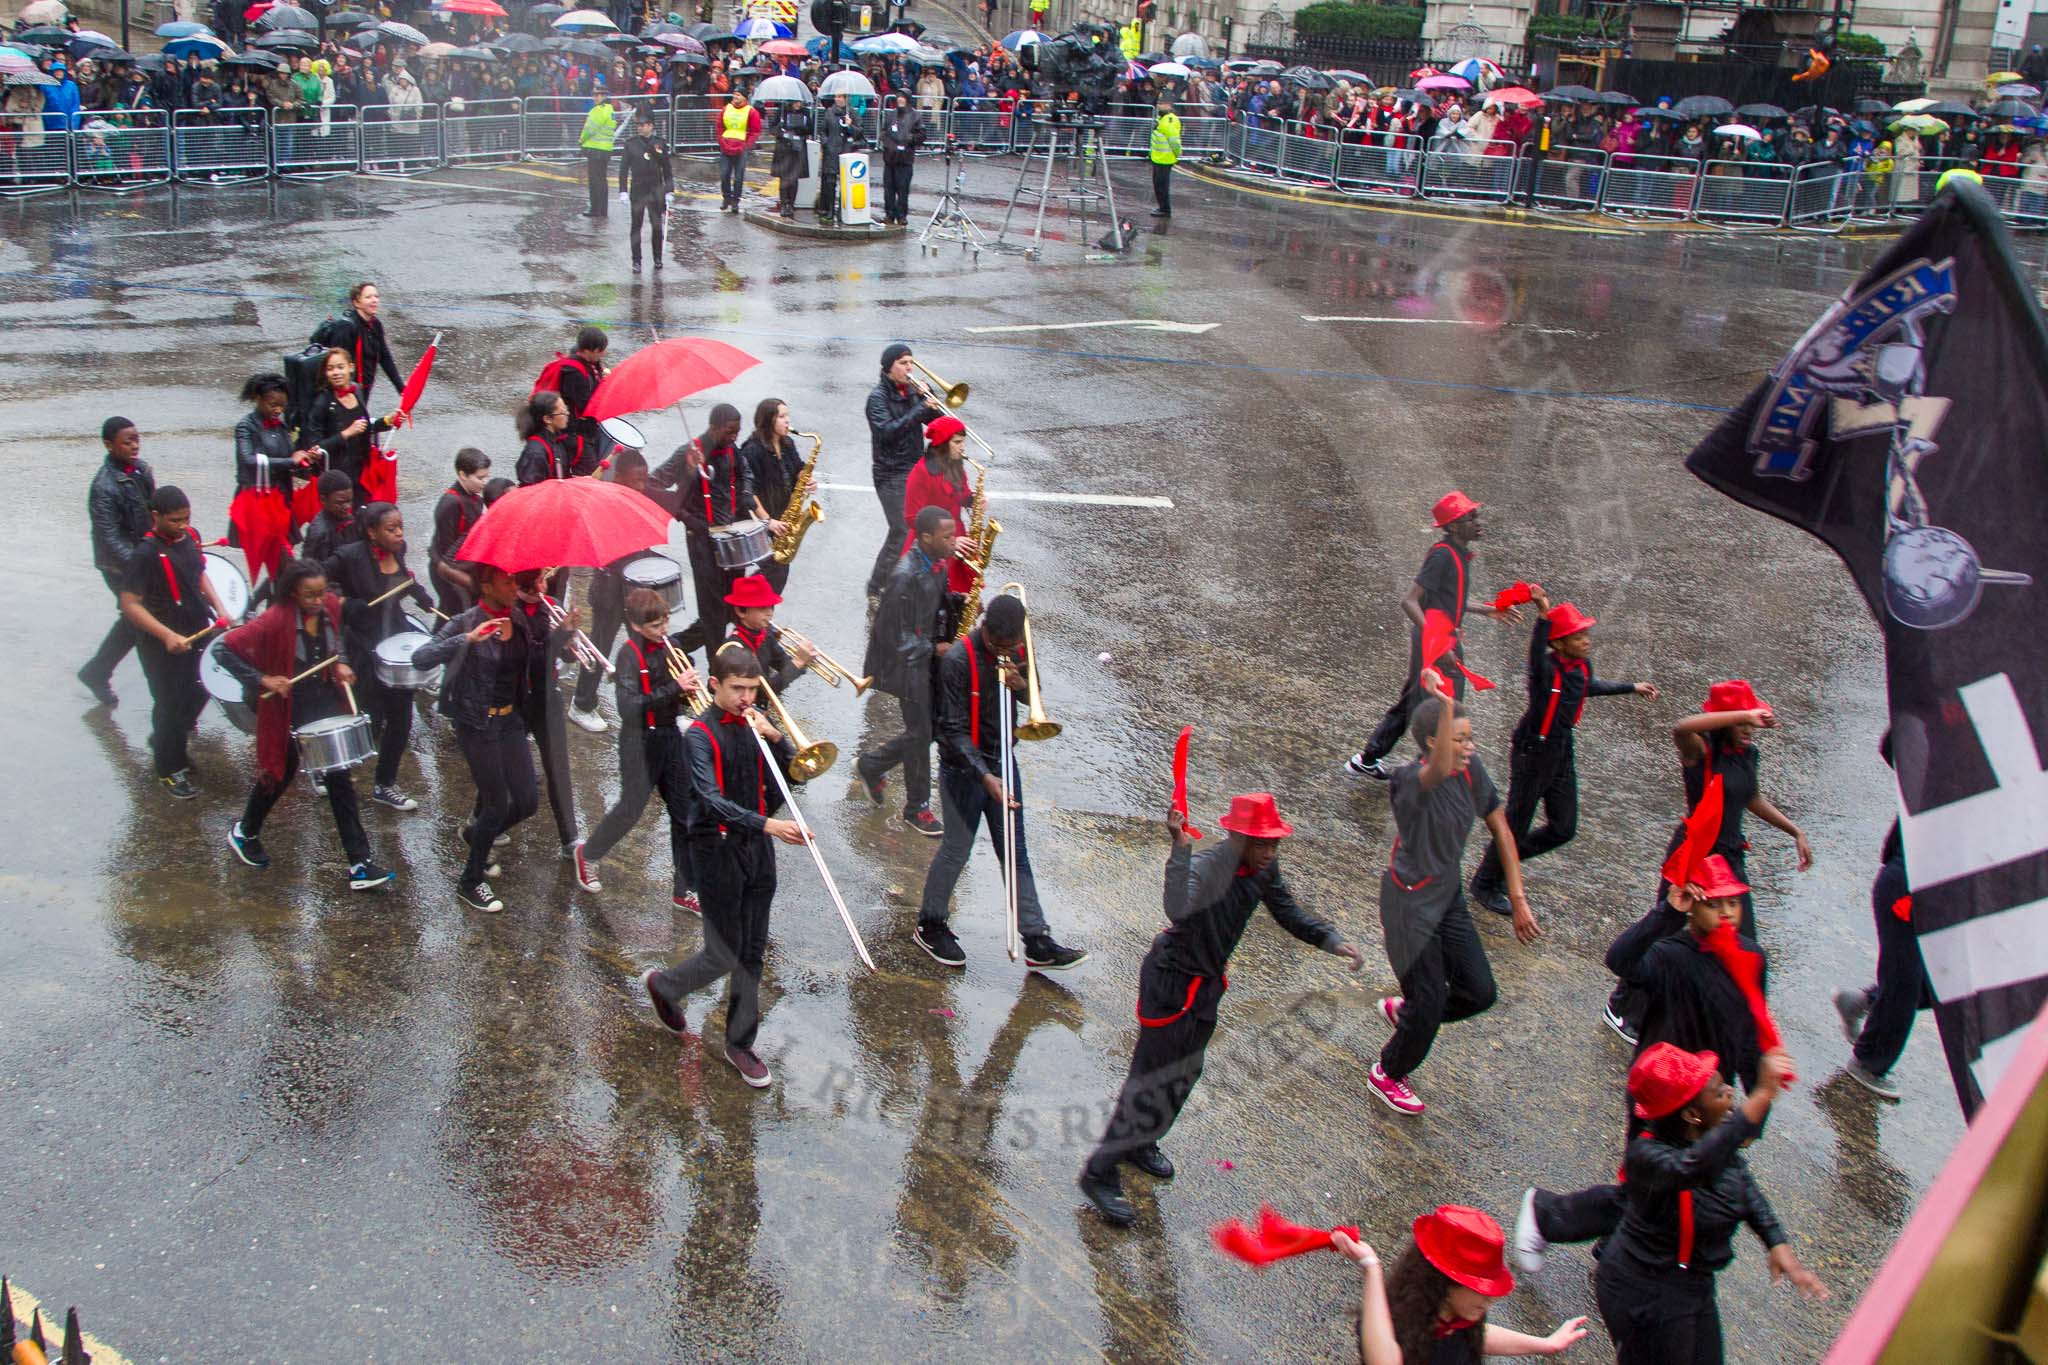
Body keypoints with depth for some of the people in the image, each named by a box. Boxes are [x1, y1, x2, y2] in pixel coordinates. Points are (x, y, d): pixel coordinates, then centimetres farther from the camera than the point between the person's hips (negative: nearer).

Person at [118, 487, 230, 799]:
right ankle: (171, 770, 23)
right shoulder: (144, 555, -23)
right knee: (170, 704, 5)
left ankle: (164, 741, 46)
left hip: (197, 631, 8)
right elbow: (130, 605, -23)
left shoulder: (190, 537, 0)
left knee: (198, 693, 21)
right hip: (162, 644, -7)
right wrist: (168, 636, -32)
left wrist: (218, 608, 5)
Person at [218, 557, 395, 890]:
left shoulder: (331, 606, -7)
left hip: (324, 697, 4)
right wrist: (261, 680, -27)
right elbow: (227, 649, -22)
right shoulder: (276, 620, -24)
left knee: (339, 777, -2)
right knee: (280, 772, 15)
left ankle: (360, 865, -2)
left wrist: (340, 663, -2)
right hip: (288, 705, -4)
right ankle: (244, 831, 46)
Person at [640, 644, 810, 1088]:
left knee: (752, 953, 10)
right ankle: (663, 984, 30)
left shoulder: (754, 726, 6)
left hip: (757, 849, 6)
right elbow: (712, 800, -27)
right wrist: (767, 824, -39)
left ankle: (740, 1044, 22)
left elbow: (792, 772, 2)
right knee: (724, 956, 0)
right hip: (717, 849, -6)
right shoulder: (700, 735, -14)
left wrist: (774, 736, -16)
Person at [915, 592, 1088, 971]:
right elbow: (954, 729, -22)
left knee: (1015, 854, 9)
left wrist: (1021, 686, -15)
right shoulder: (958, 660, -21)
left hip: (1002, 761, 6)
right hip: (964, 768, -6)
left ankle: (1037, 942, 12)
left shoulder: (1016, 652, -2)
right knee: (956, 850, 5)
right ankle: (930, 926, 27)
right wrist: (985, 776, -30)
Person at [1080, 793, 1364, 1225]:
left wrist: (1332, 940, -3)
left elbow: (1288, 913, 8)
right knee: (1151, 1080, -2)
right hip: (1171, 982, -8)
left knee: (1184, 1074, 22)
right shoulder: (1207, 868, -33)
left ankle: (1139, 1143, 46)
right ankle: (1100, 1173, 12)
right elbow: (1178, 908, -54)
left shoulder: (1263, 868, -8)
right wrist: (1181, 848, -60)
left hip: (1208, 982, 8)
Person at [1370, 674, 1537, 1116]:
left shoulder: (1471, 771, -6)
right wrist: (1445, 704, -68)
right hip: (1410, 902, -7)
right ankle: (1387, 1074, 31)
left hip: (1449, 896, 7)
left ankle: (1403, 1009, 38)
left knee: (1480, 992, 9)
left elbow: (1501, 830, 3)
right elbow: (1439, 769, -54)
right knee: (1431, 1002, 3)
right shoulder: (1414, 781, -28)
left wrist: (1518, 901, 2)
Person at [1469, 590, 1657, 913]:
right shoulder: (1547, 668, -24)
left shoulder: (1582, 665, 0)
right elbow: (1536, 657, -49)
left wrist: (1631, 688, 37)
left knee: (1564, 829, 14)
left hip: (1563, 754, 8)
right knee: (1516, 825, 4)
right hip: (1533, 754, -8)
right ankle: (1485, 883, 24)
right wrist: (1543, 616, -66)